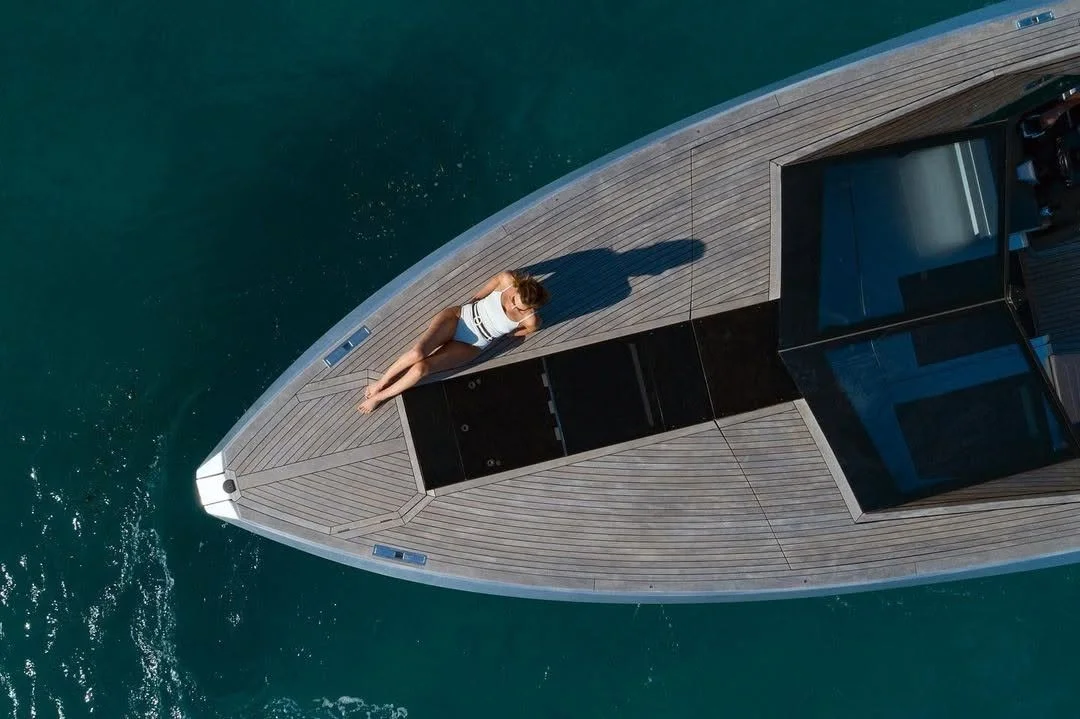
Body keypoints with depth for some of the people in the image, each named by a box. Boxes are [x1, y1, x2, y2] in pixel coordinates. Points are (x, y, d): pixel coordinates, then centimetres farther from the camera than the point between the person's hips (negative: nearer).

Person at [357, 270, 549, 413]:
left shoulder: (530, 321, -20)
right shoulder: (507, 279, -17)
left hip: (469, 346, -1)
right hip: (458, 316, 1)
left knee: (421, 368, -18)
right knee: (418, 352, -24)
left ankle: (380, 396, 3)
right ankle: (382, 381, 2)